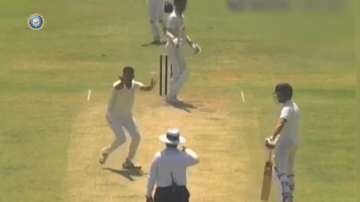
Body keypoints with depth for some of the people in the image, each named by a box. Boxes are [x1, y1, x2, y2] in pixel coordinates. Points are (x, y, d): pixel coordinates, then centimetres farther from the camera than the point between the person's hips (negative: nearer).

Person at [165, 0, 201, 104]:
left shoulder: (181, 17, 14)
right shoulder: (173, 17, -18)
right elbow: (168, 33, -32)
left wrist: (192, 44, 23)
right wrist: (174, 40, -52)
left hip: (177, 48, 10)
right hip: (173, 48, -10)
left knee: (182, 72, 15)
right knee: (180, 73, -11)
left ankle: (172, 96, 21)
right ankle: (171, 96, -4)